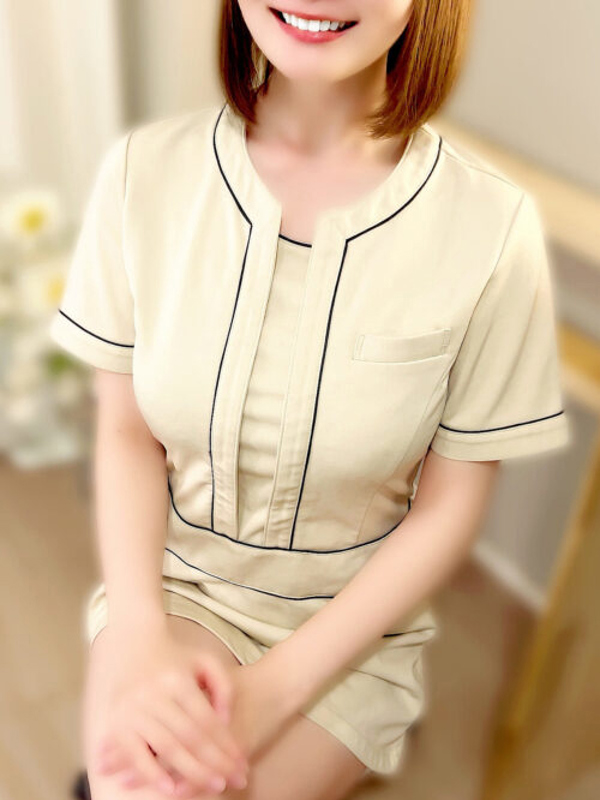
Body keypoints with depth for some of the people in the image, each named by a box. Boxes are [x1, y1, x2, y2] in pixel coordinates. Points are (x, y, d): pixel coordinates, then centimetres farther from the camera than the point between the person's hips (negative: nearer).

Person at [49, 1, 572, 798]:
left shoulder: (492, 225, -18)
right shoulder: (144, 171, -11)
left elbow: (448, 510, -10)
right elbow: (126, 431, -4)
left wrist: (273, 690, -14)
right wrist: (142, 635, -18)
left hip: (352, 625, -1)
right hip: (173, 579, 2)